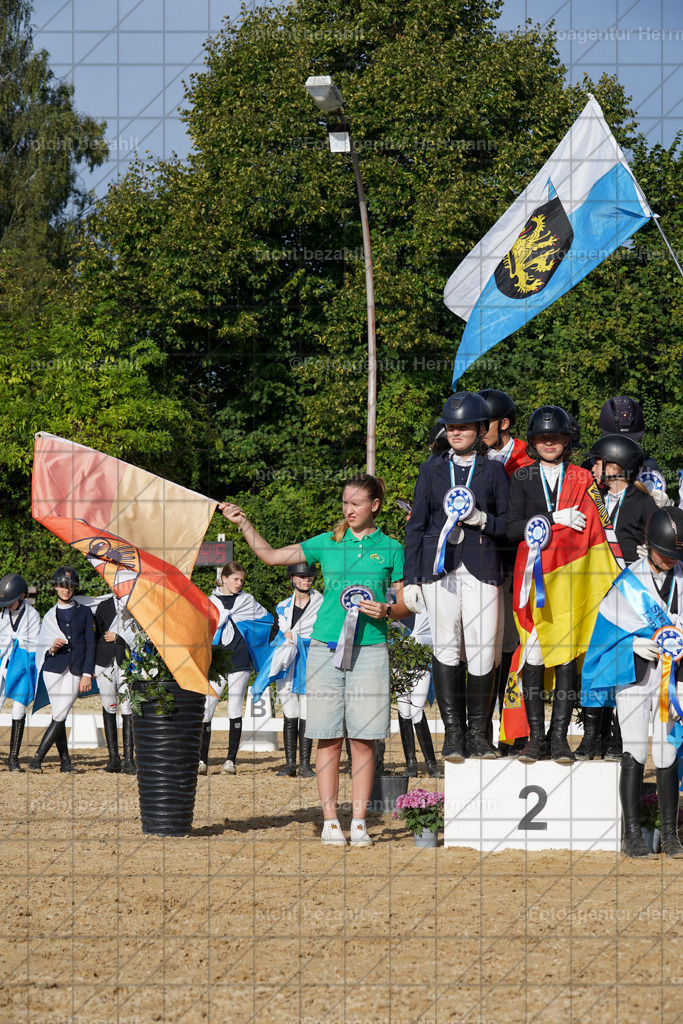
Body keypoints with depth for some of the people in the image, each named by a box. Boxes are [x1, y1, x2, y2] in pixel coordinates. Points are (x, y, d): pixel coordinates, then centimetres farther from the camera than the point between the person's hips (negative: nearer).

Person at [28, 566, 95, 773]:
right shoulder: (50, 616, 14)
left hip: (76, 671, -1)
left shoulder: (84, 612, 12)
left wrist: (87, 674, -4)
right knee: (59, 717, -3)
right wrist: (51, 649, -12)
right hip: (54, 669, 1)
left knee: (60, 716, -10)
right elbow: (42, 647, 12)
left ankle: (37, 759, -12)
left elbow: (90, 645, 6)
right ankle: (65, 760, 7)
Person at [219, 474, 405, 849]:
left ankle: (359, 822, 4)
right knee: (328, 739, 0)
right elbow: (271, 555, 13)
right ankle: (330, 821, 5)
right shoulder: (328, 543, 11)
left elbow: (404, 604, 10)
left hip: (369, 649, -1)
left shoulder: (390, 549, 8)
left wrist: (385, 611, -10)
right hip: (325, 647, 1)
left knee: (363, 740, -2)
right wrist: (244, 524, 4)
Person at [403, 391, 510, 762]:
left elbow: (508, 525, 10)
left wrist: (481, 520, -11)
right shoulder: (431, 470, 13)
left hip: (481, 568, -1)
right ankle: (453, 731, 0)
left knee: (482, 650, -6)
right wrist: (410, 579, 6)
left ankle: (477, 731, 4)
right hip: (440, 567, 1)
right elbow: (415, 525, 12)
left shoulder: (494, 471, 10)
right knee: (446, 648, -3)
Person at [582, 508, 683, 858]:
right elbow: (609, 629, -1)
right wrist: (634, 644, -15)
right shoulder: (628, 581, -1)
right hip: (634, 673, -2)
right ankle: (631, 835, 0)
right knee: (634, 754, -4)